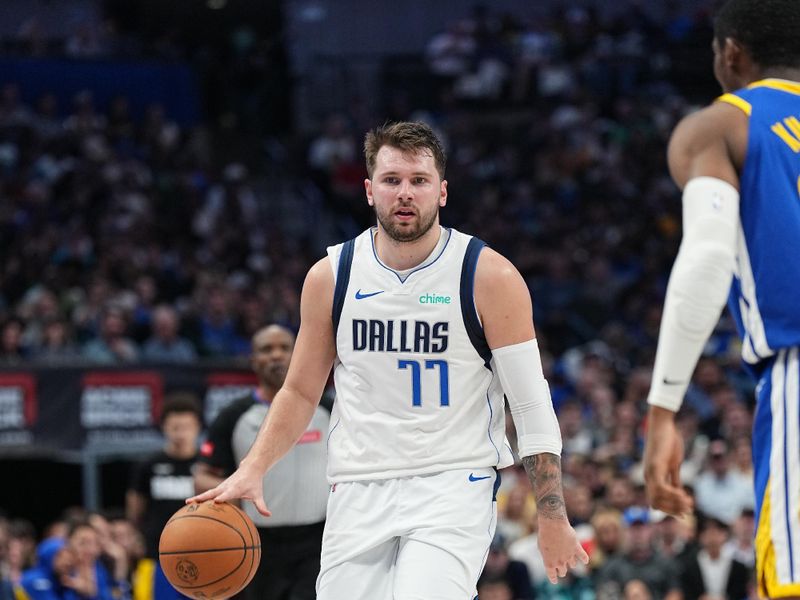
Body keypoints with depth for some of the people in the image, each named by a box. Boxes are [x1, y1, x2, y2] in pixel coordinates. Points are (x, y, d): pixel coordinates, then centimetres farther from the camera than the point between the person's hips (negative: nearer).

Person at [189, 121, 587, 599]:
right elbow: (301, 392, 15)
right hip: (359, 492, 4)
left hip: (454, 488, -4)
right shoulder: (331, 277, 5)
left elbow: (533, 406, -3)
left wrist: (553, 518, -6)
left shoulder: (490, 277, -5)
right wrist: (252, 470, 0)